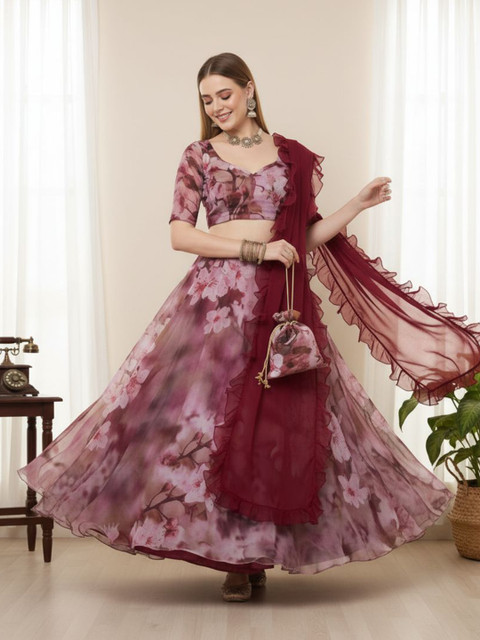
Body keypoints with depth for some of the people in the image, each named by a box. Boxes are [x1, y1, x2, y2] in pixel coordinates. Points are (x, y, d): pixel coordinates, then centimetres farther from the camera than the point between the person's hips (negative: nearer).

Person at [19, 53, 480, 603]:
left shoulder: (293, 157, 10)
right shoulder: (199, 156, 6)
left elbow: (306, 236, 14)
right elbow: (179, 234, -4)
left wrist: (358, 204, 5)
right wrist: (254, 249, -11)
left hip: (280, 300, 1)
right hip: (215, 295, -1)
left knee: (277, 418, -2)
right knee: (211, 410, -4)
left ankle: (256, 551, 11)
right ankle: (237, 555, 8)